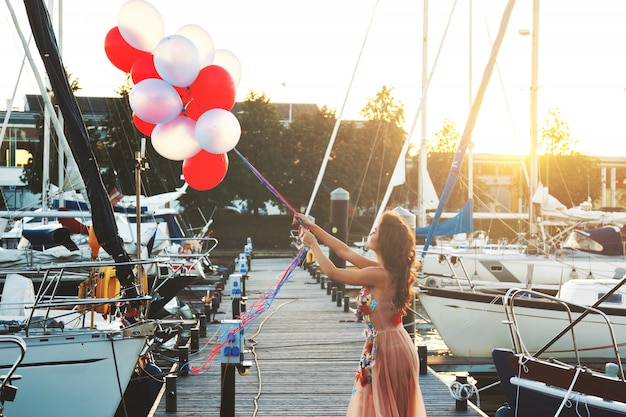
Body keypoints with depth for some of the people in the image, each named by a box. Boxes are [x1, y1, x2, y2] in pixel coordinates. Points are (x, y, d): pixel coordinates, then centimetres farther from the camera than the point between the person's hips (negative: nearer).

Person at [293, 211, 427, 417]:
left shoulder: (378, 275, -20)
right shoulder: (386, 270, 5)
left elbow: (332, 272, -12)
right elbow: (345, 251, 13)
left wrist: (313, 245, 4)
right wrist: (312, 227, 17)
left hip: (386, 351, -9)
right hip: (395, 346, 9)